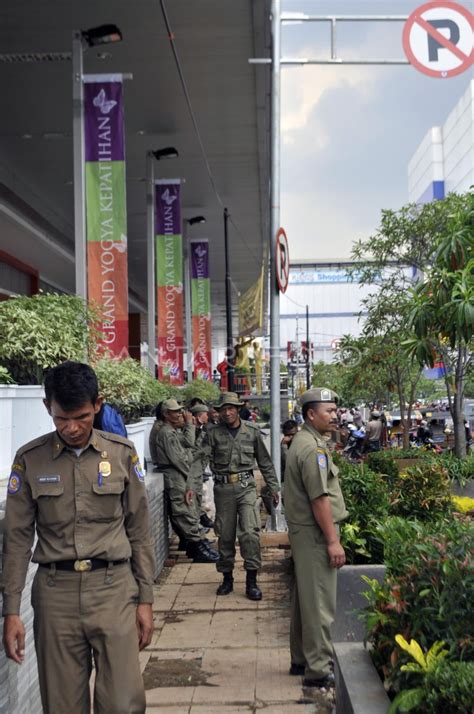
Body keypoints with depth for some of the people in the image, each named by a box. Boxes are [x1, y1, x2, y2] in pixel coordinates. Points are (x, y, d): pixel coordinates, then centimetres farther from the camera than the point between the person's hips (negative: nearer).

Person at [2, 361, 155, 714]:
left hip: (114, 588, 0)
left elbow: (139, 533, 4)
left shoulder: (122, 453, 0)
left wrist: (145, 599, 4)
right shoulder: (29, 459, 0)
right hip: (55, 592, 1)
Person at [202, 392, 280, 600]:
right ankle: (227, 577, 24)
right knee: (225, 535, 8)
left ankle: (251, 581, 0)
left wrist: (274, 487, 10)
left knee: (250, 532, -10)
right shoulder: (213, 433, 1)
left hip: (246, 487, -1)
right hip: (223, 489, 1)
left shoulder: (252, 431, 4)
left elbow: (265, 462, 11)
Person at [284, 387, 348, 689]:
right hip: (315, 532, -11)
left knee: (305, 597, 18)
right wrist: (333, 541, -20)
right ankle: (318, 670, 5)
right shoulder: (313, 447, -18)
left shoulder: (305, 441, 15)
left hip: (304, 530, 11)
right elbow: (320, 498, -22)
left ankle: (302, 659, 29)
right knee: (320, 601, -3)